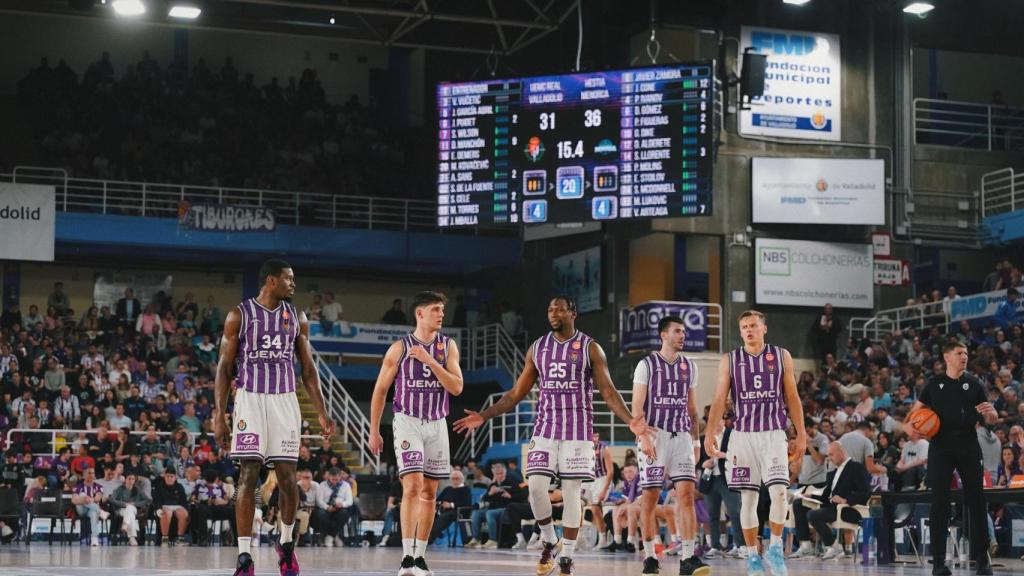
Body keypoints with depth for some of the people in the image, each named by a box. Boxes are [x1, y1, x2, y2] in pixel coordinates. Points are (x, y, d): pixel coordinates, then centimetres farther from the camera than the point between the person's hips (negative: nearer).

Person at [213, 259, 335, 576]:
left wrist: (321, 412, 5)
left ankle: (286, 543, 24)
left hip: (284, 401, 3)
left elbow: (308, 369, 12)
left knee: (287, 477, 1)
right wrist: (219, 416, -8)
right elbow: (224, 368, -1)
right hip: (250, 400, -3)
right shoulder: (239, 315, -2)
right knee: (248, 477, -8)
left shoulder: (296, 317, 8)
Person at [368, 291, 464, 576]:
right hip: (407, 422, -4)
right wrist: (374, 431, 2)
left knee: (429, 492, 7)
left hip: (437, 424, 4)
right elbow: (380, 390, 3)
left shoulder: (448, 346, 3)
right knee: (412, 486, -17)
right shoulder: (399, 348, -4)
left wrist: (429, 360, -18)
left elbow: (457, 387, -8)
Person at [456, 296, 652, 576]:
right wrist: (484, 417, 6)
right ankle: (549, 542, 13)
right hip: (545, 427, 3)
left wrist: (630, 421, -20)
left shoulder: (590, 348, -1)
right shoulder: (537, 348, 8)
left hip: (578, 429, -3)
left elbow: (608, 391, -5)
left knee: (572, 492, -3)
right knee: (536, 486, -10)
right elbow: (517, 393, 13)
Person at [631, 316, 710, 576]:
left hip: (681, 437, 4)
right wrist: (643, 437, -16)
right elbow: (637, 407, -5)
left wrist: (696, 441, 13)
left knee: (686, 494, -8)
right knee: (650, 497, 0)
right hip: (655, 435, -4)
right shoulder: (647, 365, -1)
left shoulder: (689, 366, 13)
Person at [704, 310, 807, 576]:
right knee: (748, 497, 1)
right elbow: (719, 400, 2)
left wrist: (801, 434, 4)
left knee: (779, 491, -15)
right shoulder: (730, 360, 5)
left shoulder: (782, 356, 6)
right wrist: (710, 433, -9)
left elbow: (792, 397, 8)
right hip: (743, 434, 1)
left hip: (774, 434, -1)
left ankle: (775, 548, -2)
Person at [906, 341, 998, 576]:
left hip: (968, 446, 1)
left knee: (976, 501, -1)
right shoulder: (934, 384, 7)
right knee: (939, 503, -3)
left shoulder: (974, 384, 9)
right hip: (941, 446, -1)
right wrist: (908, 426, -7)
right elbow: (916, 410, 14)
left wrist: (991, 412, -17)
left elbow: (991, 419, 7)